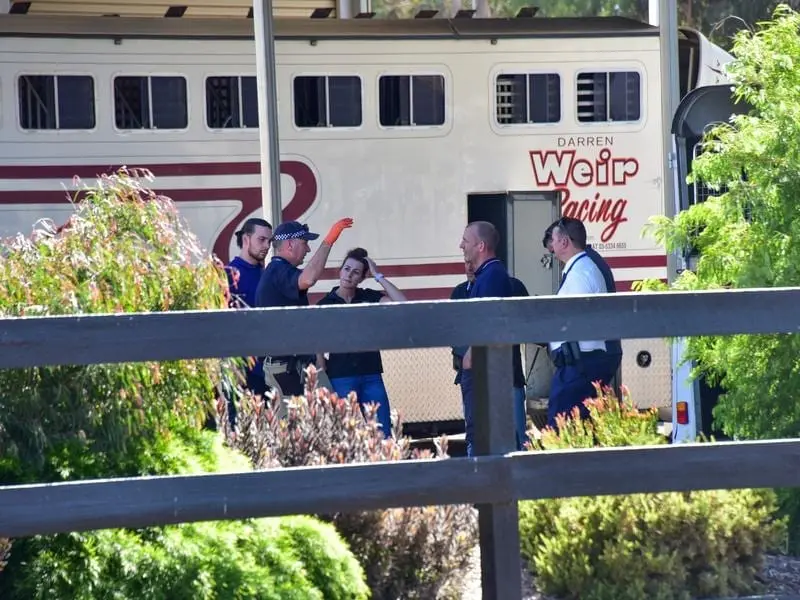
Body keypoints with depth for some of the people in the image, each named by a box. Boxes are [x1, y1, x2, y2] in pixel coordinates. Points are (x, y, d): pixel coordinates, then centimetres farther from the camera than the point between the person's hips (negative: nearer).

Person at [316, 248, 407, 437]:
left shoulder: (368, 298, 7)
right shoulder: (325, 304, 1)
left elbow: (402, 303, -7)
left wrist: (378, 276, -6)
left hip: (371, 375, 3)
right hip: (341, 377, -3)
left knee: (384, 436, -1)